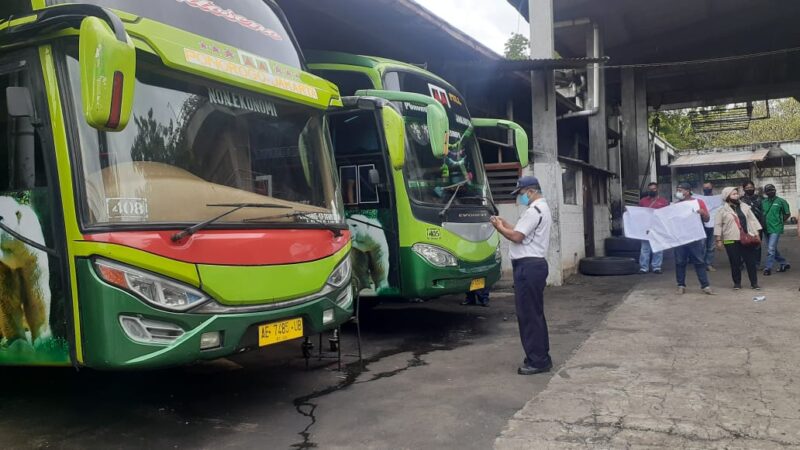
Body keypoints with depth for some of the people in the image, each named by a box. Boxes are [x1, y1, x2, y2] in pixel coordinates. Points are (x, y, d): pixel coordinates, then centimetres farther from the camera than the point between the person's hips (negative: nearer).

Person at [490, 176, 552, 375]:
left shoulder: (534, 211, -15)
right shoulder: (541, 209, 20)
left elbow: (517, 237, -19)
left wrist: (500, 227, -4)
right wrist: (507, 226, 10)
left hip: (528, 266, -11)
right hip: (534, 264, 11)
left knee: (528, 314, -6)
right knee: (535, 313, 16)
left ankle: (537, 361, 0)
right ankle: (541, 357, 23)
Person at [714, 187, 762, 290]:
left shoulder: (745, 207, 9)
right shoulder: (722, 210, -2)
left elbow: (752, 220, 11)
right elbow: (718, 225, -2)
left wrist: (757, 234, 5)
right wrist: (718, 240, -6)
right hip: (731, 240, -3)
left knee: (751, 262, 4)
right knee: (735, 263, 3)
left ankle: (754, 282, 12)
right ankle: (737, 283, 15)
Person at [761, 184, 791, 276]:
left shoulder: (781, 201, -5)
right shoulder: (763, 202, 5)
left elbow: (787, 213, 4)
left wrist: (780, 222, 1)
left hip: (776, 229, -5)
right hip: (767, 229, 5)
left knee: (771, 249, -10)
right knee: (773, 249, 14)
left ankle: (768, 268, -5)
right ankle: (784, 264, 30)